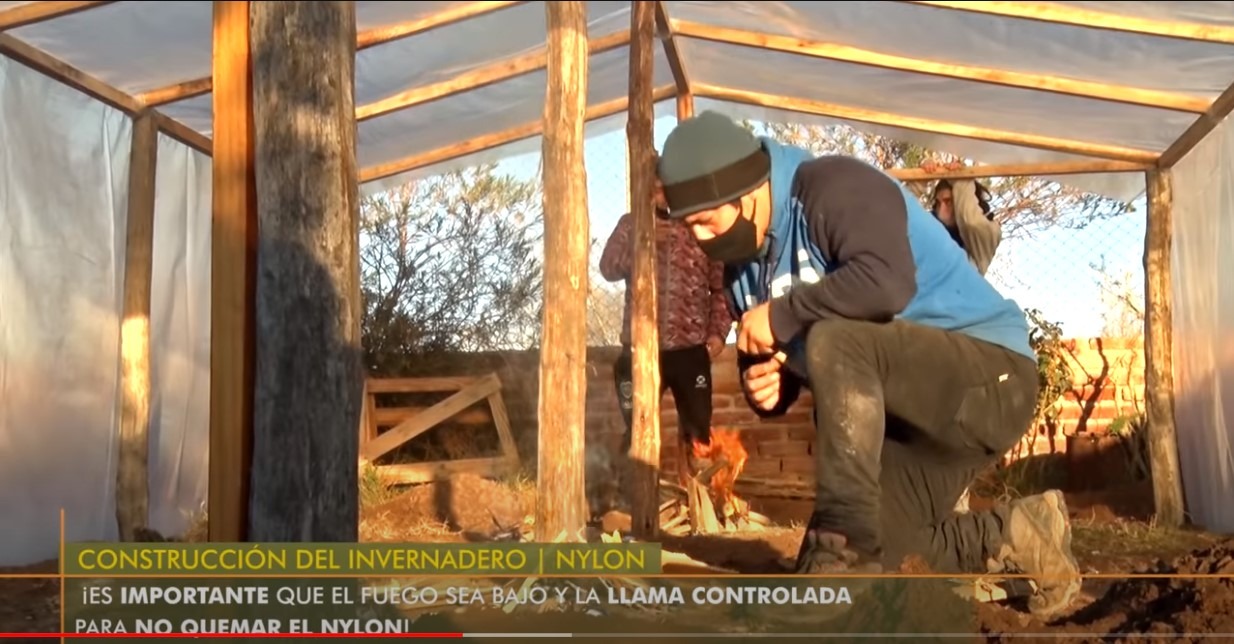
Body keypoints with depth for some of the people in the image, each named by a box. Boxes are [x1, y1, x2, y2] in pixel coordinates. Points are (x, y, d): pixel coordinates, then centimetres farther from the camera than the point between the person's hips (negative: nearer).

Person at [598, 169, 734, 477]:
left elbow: (721, 285, 6)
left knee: (698, 432, 5)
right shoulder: (631, 224, 9)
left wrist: (719, 332, -5)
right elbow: (608, 268, -4)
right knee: (636, 431, 5)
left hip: (691, 350, 0)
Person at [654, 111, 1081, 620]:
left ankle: (843, 540, -27)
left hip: (989, 377, -9)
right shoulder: (744, 262, 5)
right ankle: (1017, 538, 15)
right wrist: (765, 386, -10)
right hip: (908, 411, 9)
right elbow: (766, 361, 14)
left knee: (833, 343, -34)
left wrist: (781, 315, -27)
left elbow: (886, 283, -38)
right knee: (867, 564, 0)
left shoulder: (836, 188, -20)